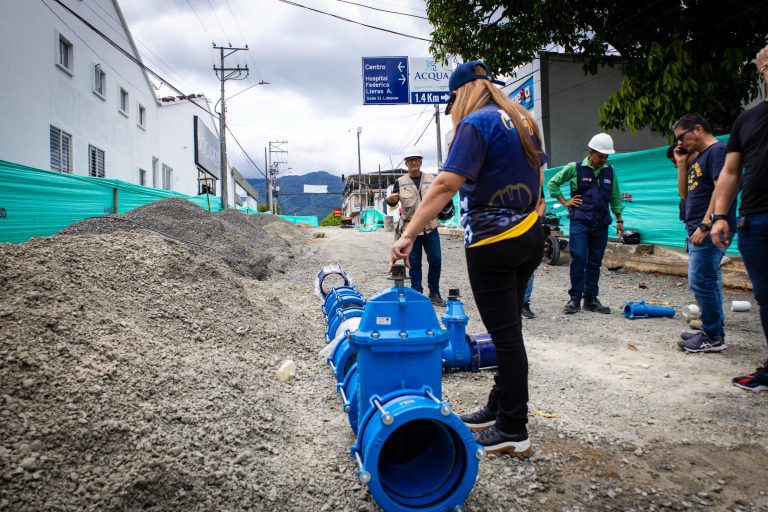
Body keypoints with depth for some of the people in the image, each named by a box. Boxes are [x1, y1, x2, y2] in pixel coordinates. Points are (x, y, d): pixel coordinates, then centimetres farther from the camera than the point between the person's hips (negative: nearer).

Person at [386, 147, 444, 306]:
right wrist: (390, 200, -19)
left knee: (435, 261, 2)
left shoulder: (431, 179, 7)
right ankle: (417, 293, 14)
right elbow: (393, 202, 3)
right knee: (414, 263, 4)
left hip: (430, 227, 1)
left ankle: (434, 292, 16)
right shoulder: (400, 182, 3)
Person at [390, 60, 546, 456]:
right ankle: (498, 409, 30)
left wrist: (409, 235, -25)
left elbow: (445, 185, -24)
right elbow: (537, 175, 22)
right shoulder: (522, 121, 12)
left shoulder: (476, 124, -14)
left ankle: (513, 431, 9)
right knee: (508, 329, 16)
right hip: (529, 235, 9)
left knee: (505, 334, -2)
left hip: (493, 243, -9)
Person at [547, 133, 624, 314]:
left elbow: (615, 197, 18)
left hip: (601, 224, 4)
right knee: (578, 259, -10)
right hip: (580, 221, -4)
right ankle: (575, 298, 0)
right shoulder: (575, 168, -1)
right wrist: (565, 202, 2)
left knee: (595, 263, 7)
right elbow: (552, 183, 7)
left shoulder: (610, 171, 11)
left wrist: (619, 219, 15)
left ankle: (591, 299, 15)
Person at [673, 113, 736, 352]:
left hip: (709, 231, -10)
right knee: (708, 282, 11)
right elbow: (684, 194, 22)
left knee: (700, 282, -11)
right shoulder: (697, 158, 20)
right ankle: (713, 332, 18)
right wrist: (682, 164, 13)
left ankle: (713, 337, -3)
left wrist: (705, 225, -22)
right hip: (698, 232, 10)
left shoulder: (717, 151, -8)